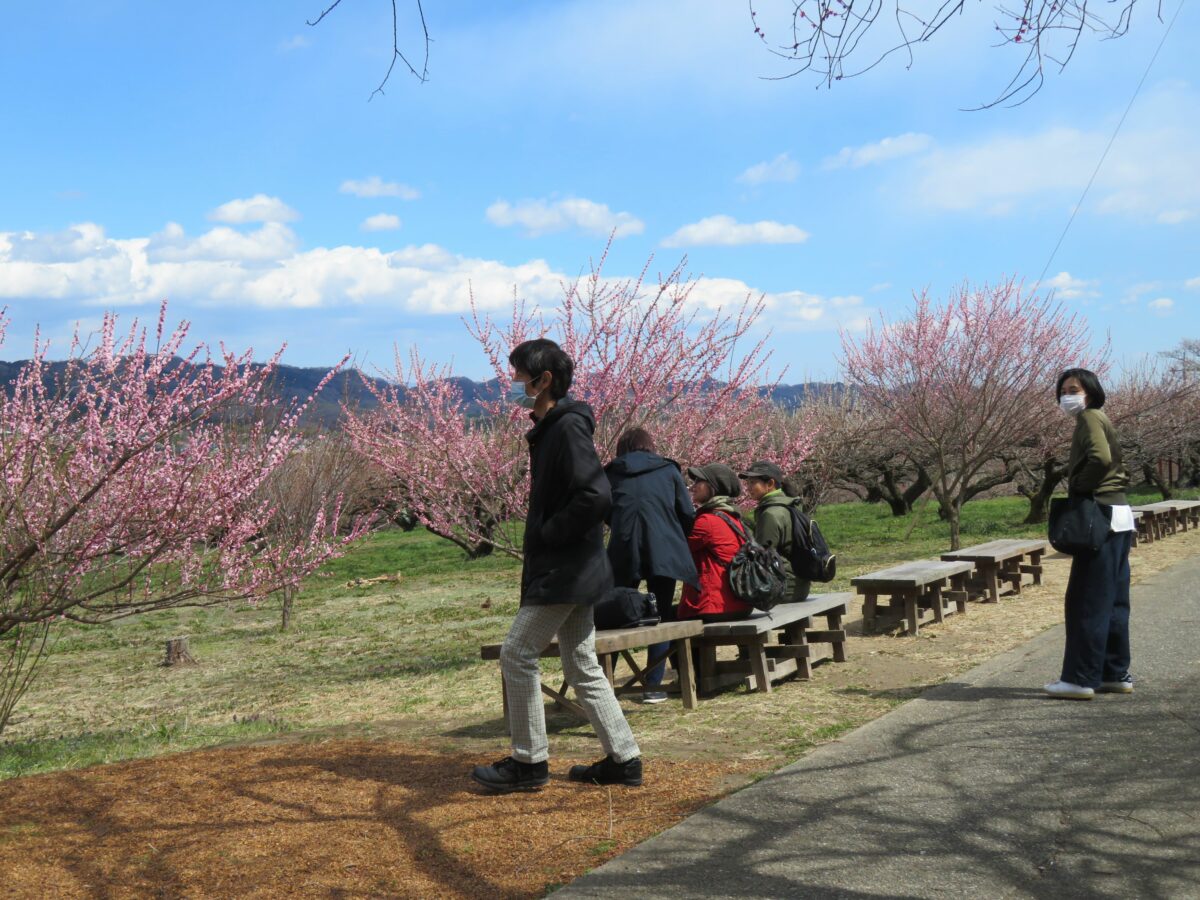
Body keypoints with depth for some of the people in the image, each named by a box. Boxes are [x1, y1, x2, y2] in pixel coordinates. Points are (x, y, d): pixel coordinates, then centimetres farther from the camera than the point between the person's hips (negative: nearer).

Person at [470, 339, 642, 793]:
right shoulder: (550, 428, 14)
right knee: (582, 666, 14)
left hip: (564, 571, -10)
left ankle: (528, 762, 8)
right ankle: (623, 758, 19)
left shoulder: (568, 428, -17)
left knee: (517, 654, -3)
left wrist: (549, 534, -18)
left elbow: (596, 496, -28)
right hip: (572, 569, 10)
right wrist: (543, 536, 10)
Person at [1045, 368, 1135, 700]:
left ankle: (1080, 678, -5)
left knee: (1087, 601, -7)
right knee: (1113, 602, 12)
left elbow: (1100, 458, -25)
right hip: (1118, 519, 10)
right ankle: (1115, 673, 17)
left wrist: (1076, 488, -13)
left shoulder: (1089, 418, -8)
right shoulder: (1099, 420, 21)